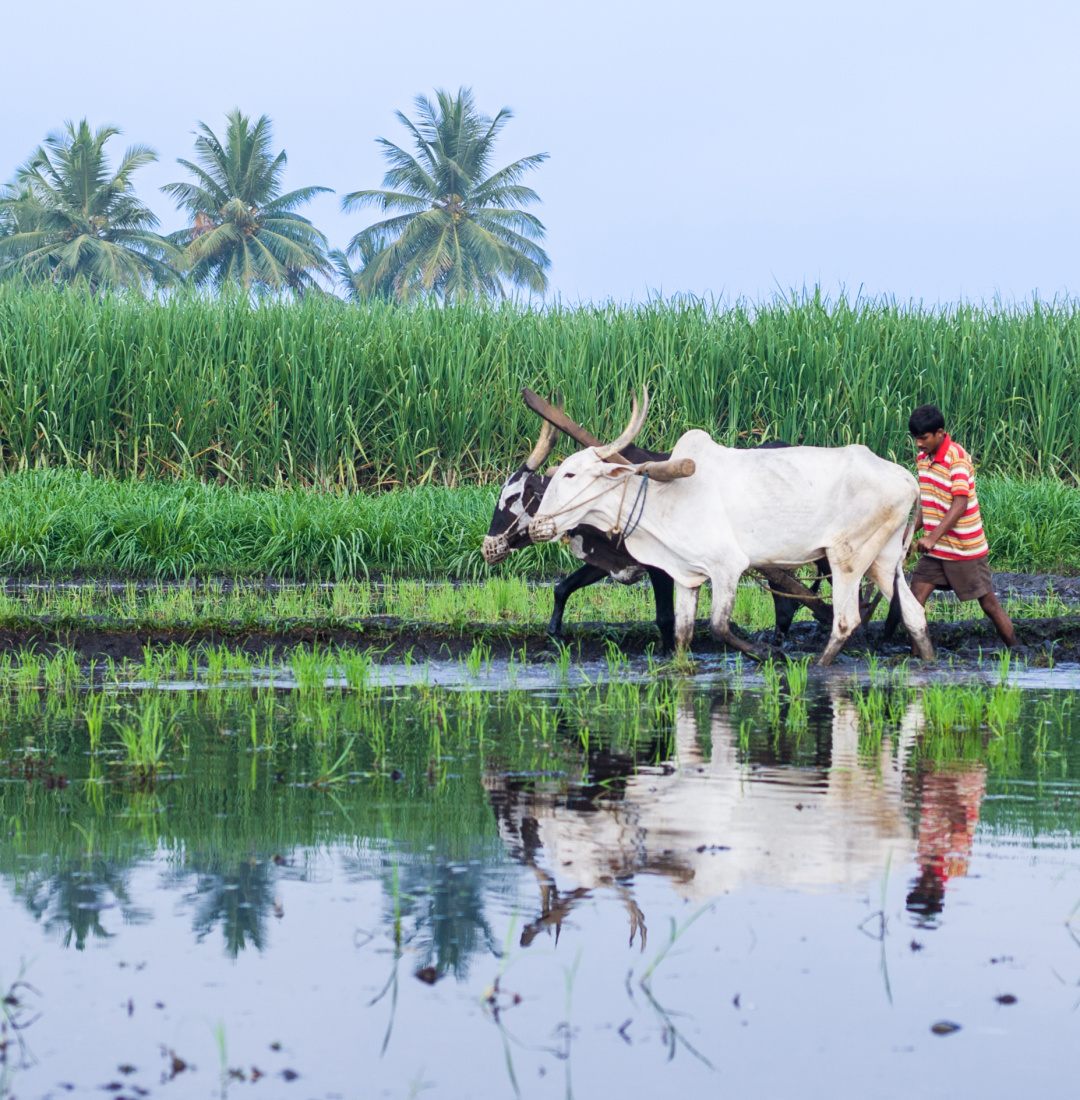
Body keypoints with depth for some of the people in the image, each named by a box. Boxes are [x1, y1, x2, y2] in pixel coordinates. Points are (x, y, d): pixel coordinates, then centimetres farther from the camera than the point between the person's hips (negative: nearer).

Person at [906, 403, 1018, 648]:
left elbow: (960, 504, -24)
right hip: (935, 548, 7)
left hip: (965, 547, -7)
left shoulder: (957, 457, -18)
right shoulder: (924, 458, 6)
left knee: (988, 603, 2)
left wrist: (933, 537, -30)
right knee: (915, 597, -4)